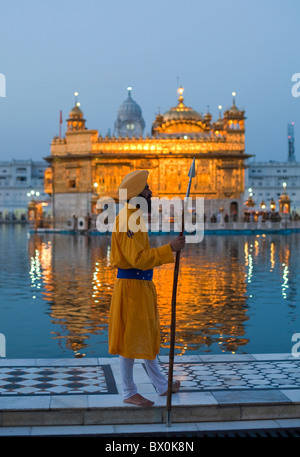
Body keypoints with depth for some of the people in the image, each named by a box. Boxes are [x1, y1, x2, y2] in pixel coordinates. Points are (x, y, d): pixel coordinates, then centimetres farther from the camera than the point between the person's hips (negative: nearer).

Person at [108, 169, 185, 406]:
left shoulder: (135, 216, 13)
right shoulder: (127, 220, -19)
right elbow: (138, 258, -26)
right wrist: (170, 249, -26)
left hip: (141, 285, 10)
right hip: (131, 286, -10)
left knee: (146, 337, 19)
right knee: (130, 340, 1)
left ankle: (162, 386, 32)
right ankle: (129, 393, 14)